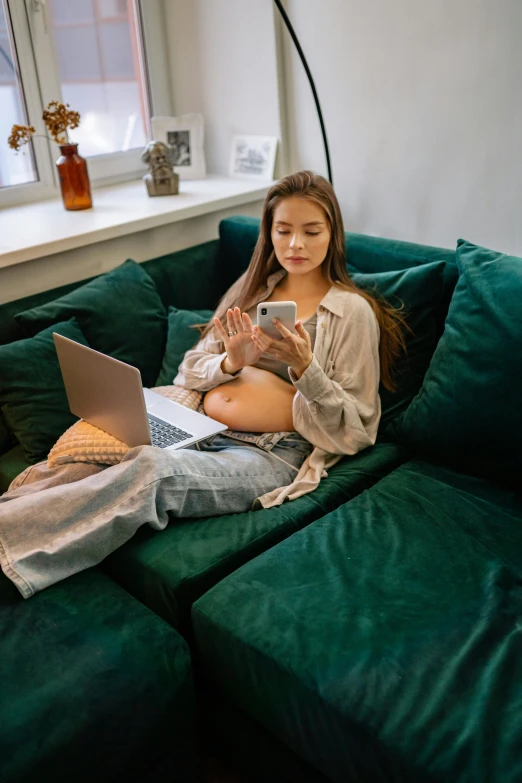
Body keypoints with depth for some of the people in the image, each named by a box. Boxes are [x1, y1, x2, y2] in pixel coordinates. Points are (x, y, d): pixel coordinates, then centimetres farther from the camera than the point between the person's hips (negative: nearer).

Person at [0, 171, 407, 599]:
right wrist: (231, 362, -9)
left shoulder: (352, 311, 2)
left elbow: (353, 427, -2)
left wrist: (304, 367, -18)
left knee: (152, 470, -33)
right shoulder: (253, 288, 18)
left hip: (272, 453, -5)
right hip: (198, 429, 6)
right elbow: (190, 371, 14)